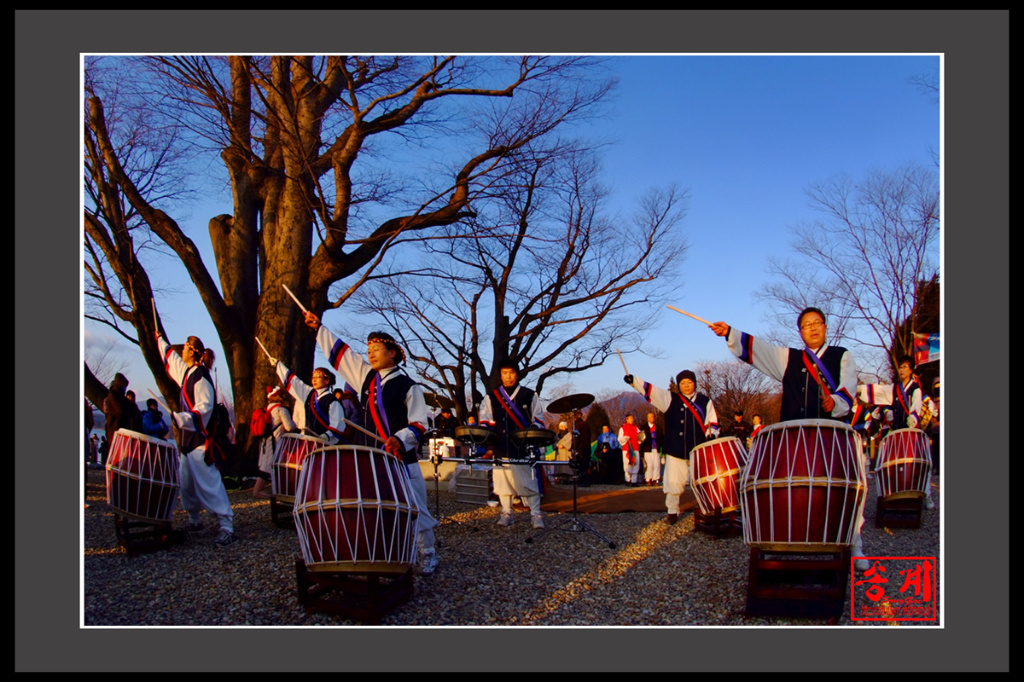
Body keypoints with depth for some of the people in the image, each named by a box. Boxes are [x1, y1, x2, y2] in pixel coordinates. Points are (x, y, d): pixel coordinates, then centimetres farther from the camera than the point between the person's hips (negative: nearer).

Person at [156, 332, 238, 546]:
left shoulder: (200, 376, -15)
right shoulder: (186, 372, 12)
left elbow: (204, 408, -23)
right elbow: (171, 357, 33)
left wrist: (181, 418, -30)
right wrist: (160, 341, 45)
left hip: (199, 439, -9)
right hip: (187, 438, 9)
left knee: (208, 484, -14)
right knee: (185, 483, 15)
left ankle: (227, 528, -15)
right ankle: (194, 520, 30)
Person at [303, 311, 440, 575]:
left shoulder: (407, 386, -5)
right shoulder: (366, 376, 11)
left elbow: (419, 423, -9)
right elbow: (340, 352, 17)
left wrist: (400, 439, -25)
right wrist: (319, 328, 18)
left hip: (402, 459, -5)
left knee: (415, 508, -2)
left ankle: (428, 555, 11)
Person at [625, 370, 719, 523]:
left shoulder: (705, 401, 10)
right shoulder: (670, 399, 5)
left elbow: (712, 422, 12)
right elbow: (650, 390, -5)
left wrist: (711, 435, -8)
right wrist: (633, 381, -17)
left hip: (699, 451, 1)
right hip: (676, 450, -1)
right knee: (673, 481, -1)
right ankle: (672, 511, 11)